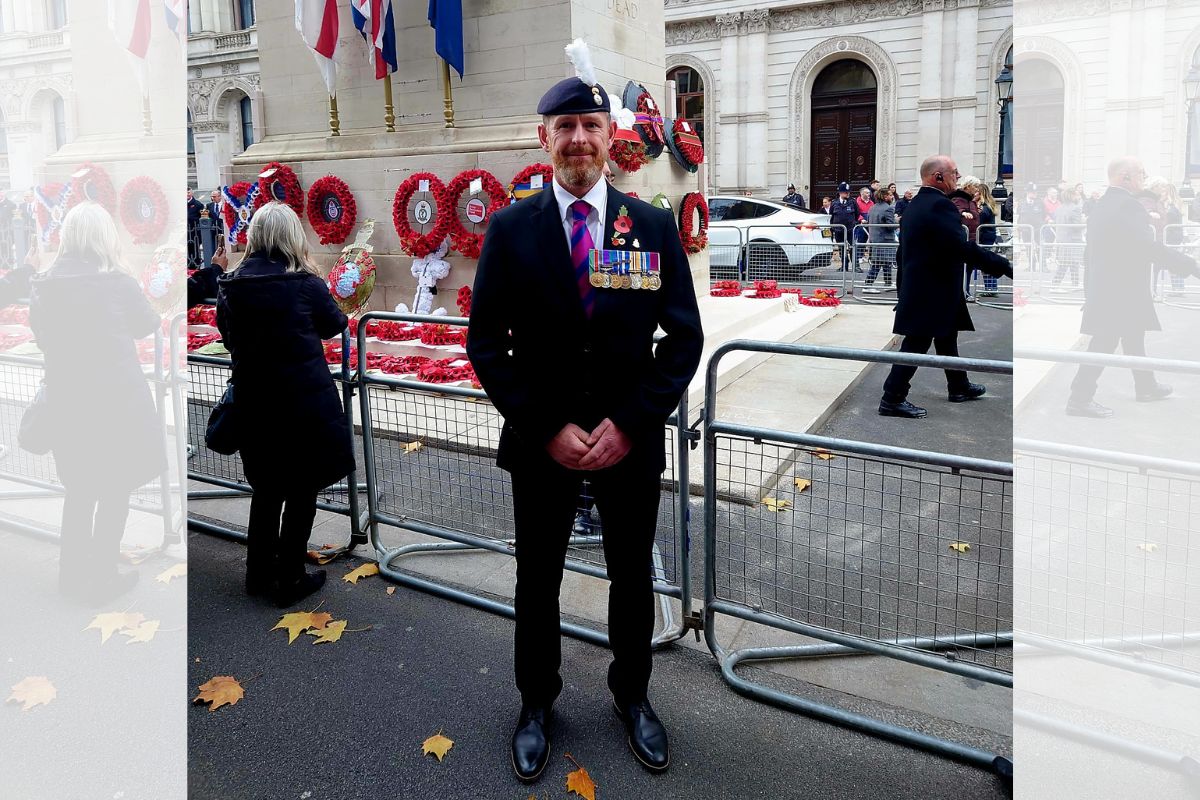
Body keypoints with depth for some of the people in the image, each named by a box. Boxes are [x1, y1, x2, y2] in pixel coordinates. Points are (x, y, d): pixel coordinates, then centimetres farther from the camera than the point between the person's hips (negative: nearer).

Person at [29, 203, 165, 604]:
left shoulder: (43, 287, -2)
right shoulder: (118, 283, -13)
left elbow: (42, 338, 8)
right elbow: (148, 325, 3)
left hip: (66, 401, 5)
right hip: (117, 399, -4)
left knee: (79, 488, 20)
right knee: (115, 492, 9)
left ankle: (72, 575, 31)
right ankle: (102, 581, 17)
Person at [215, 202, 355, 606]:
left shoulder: (230, 286, -2)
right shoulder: (305, 284, -14)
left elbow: (230, 338, 11)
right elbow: (335, 325, 4)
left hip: (253, 403, 4)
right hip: (305, 402, -4)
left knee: (266, 488, 20)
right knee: (301, 492, 9)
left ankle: (258, 573, 31)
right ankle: (290, 580, 17)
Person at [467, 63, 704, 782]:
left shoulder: (655, 226, -2)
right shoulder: (510, 229, -4)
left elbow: (684, 337, -3)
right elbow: (487, 345, -4)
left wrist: (629, 424, -12)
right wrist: (547, 429, -13)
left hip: (632, 441, 1)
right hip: (540, 443, 0)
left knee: (633, 578, 16)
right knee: (537, 582, 14)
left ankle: (633, 695, 39)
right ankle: (537, 704, 37)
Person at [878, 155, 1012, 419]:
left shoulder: (914, 205, 12)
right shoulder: (940, 205, -20)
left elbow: (902, 253, 18)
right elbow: (963, 248, -28)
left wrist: (903, 290, 24)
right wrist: (1003, 265, -24)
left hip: (915, 287, 11)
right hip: (932, 294, -11)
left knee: (947, 339, 22)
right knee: (916, 346, -5)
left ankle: (959, 387, 37)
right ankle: (892, 399, 0)